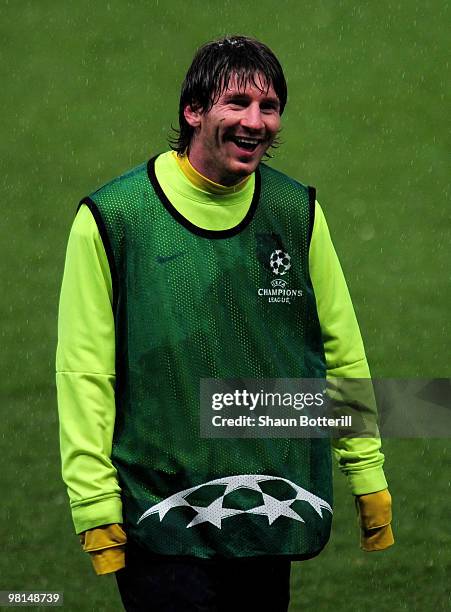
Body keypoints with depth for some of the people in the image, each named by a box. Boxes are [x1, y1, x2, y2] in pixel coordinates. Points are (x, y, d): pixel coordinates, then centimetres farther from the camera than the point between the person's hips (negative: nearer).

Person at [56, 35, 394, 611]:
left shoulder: (298, 213, 5)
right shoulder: (112, 218, -8)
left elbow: (342, 353, 13)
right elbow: (83, 374, -7)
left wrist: (368, 477, 12)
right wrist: (96, 507, -10)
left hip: (276, 517, 4)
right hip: (164, 519, -4)